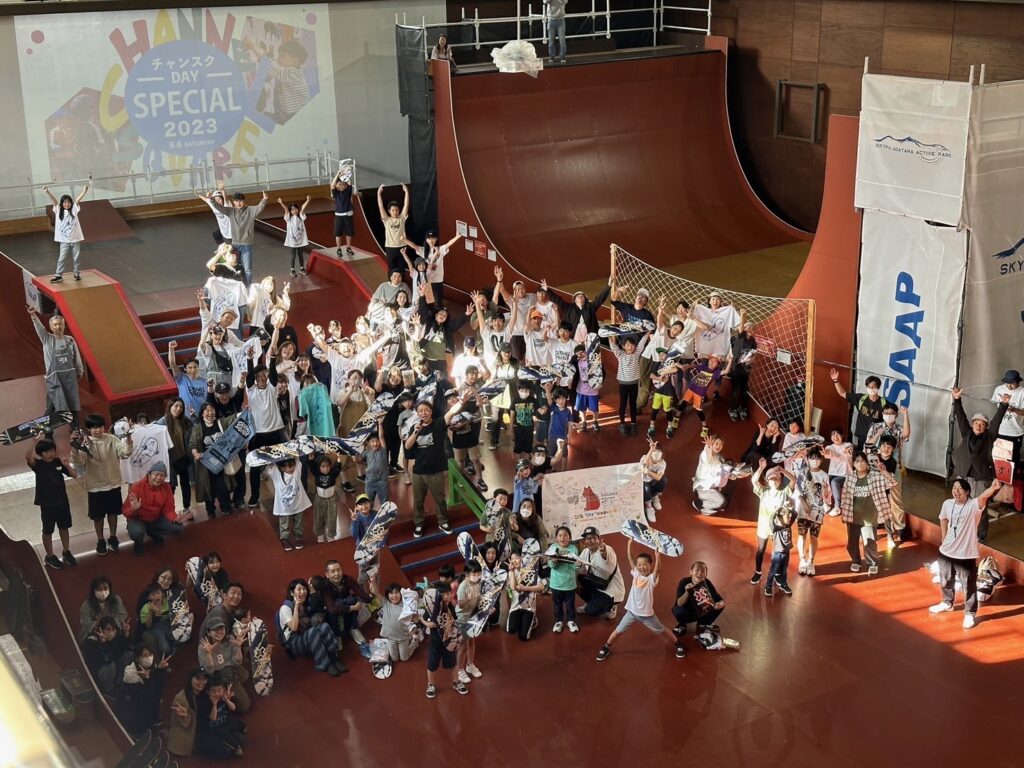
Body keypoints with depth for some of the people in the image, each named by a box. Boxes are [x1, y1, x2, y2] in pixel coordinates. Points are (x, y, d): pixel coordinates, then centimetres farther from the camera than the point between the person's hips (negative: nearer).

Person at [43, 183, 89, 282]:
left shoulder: (74, 210, -2)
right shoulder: (58, 210, -1)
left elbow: (78, 200, -13)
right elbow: (54, 200, -13)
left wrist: (84, 191, -27)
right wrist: (47, 192, -26)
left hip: (75, 239, 0)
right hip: (64, 240, 0)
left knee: (76, 258, 10)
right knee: (62, 258, 1)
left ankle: (77, 273, 24)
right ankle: (58, 275, 6)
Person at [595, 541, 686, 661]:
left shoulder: (652, 578, -16)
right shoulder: (636, 574, -5)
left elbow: (658, 569, -36)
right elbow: (630, 558, -8)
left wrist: (657, 556, -52)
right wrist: (630, 543, -15)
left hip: (646, 614, -3)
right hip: (632, 611, 3)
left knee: (662, 630, 14)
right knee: (618, 631, 9)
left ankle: (679, 644, 33)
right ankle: (605, 648, 27)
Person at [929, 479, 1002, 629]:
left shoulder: (974, 506, -20)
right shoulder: (947, 504, -4)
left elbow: (983, 497, -42)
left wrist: (993, 488, -64)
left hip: (966, 554, -6)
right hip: (946, 551, 6)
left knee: (969, 586, 6)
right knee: (945, 580, 25)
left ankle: (970, 614, 24)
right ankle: (947, 603, 49)